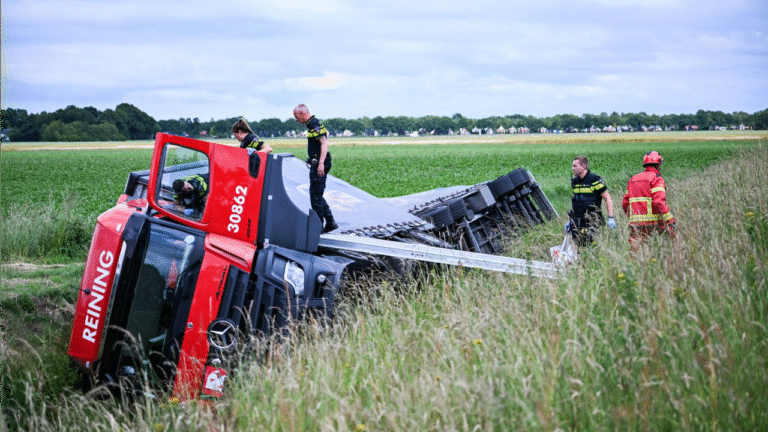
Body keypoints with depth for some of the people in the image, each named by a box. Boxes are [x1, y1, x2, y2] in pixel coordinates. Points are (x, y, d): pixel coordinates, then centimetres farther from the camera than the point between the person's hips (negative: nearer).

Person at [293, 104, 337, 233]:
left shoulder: (314, 124, -15)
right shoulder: (314, 123, 16)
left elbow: (324, 143, -25)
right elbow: (326, 133, 35)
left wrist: (321, 163, -33)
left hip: (318, 165, -10)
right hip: (317, 164, 10)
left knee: (316, 195, -5)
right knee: (317, 195, 13)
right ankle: (330, 222, 13)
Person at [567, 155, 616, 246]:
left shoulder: (595, 180, -8)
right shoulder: (574, 181, 13)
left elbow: (608, 199, -7)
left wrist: (611, 218, -15)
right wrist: (570, 220, 21)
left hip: (592, 221, -6)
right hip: (577, 221, 6)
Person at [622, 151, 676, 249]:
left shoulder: (633, 179, 20)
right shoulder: (656, 178, -2)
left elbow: (625, 203, 21)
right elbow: (659, 202, -15)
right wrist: (670, 222, -15)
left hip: (634, 223, 6)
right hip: (652, 223, -6)